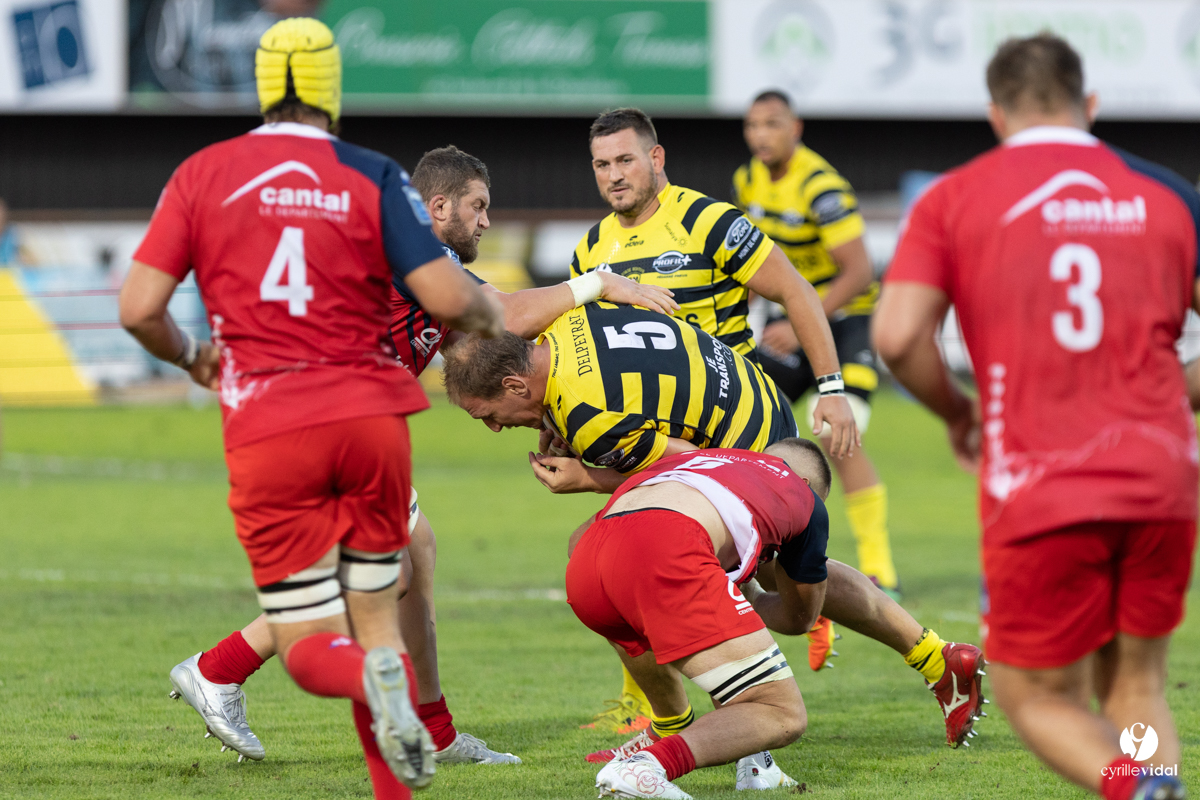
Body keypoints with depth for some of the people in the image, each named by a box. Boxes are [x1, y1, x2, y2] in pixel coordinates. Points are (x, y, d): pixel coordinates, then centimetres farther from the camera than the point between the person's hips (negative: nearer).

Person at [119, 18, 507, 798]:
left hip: (265, 430, -1)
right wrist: (493, 316, 16)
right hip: (370, 412, 1)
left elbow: (139, 308, 0)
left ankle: (374, 678, -30)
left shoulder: (203, 173, 4)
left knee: (308, 646, 5)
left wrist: (191, 356, 20)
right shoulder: (373, 176, 2)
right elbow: (447, 297, -7)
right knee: (377, 614, 16)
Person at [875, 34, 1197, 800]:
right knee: (1135, 686, 18)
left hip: (1038, 494, -2)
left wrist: (958, 412, 11)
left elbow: (898, 335, -6)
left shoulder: (954, 198, 5)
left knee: (1039, 698, 9)